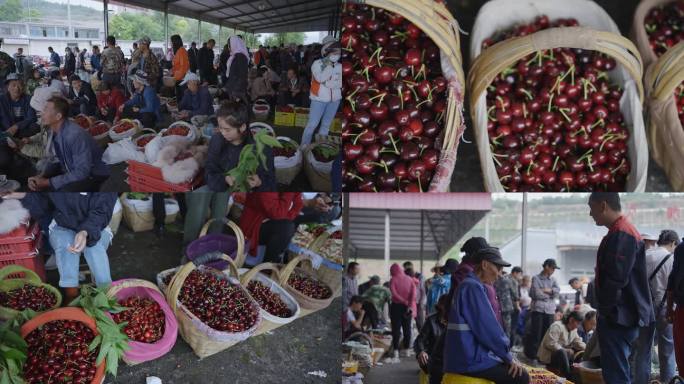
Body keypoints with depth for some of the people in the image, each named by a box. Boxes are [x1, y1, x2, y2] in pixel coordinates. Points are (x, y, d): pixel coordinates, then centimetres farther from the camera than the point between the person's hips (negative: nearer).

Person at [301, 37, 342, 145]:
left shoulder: (339, 66, 2)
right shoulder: (317, 64, -8)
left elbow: (340, 82, -5)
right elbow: (320, 78, -22)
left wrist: (328, 84, -18)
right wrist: (329, 65, -16)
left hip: (334, 99, 4)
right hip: (319, 98, -4)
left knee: (326, 125, 11)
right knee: (312, 124, -4)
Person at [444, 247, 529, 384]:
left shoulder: (468, 286, 17)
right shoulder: (473, 287, -15)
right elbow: (488, 329, -18)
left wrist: (506, 356, 15)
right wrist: (508, 357, -7)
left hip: (466, 356, 10)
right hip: (471, 360, -10)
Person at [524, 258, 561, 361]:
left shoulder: (553, 280, 15)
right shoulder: (536, 278, -2)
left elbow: (558, 291, -2)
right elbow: (536, 294, -12)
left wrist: (545, 290, -12)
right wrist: (550, 295, -1)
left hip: (550, 310, 5)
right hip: (538, 309, -5)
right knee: (536, 334, -4)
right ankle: (532, 355, 3)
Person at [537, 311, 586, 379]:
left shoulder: (573, 329, 9)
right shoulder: (557, 326, -20)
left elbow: (578, 342, 4)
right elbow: (551, 344, -27)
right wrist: (565, 350, -28)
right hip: (548, 355, -9)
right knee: (561, 352, -37)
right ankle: (568, 377, -33)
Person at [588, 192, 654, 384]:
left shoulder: (621, 235, -18)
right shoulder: (622, 232, 16)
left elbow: (616, 279, -24)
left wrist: (604, 309, -13)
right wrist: (605, 310, 17)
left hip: (619, 317, -10)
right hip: (624, 316, 10)